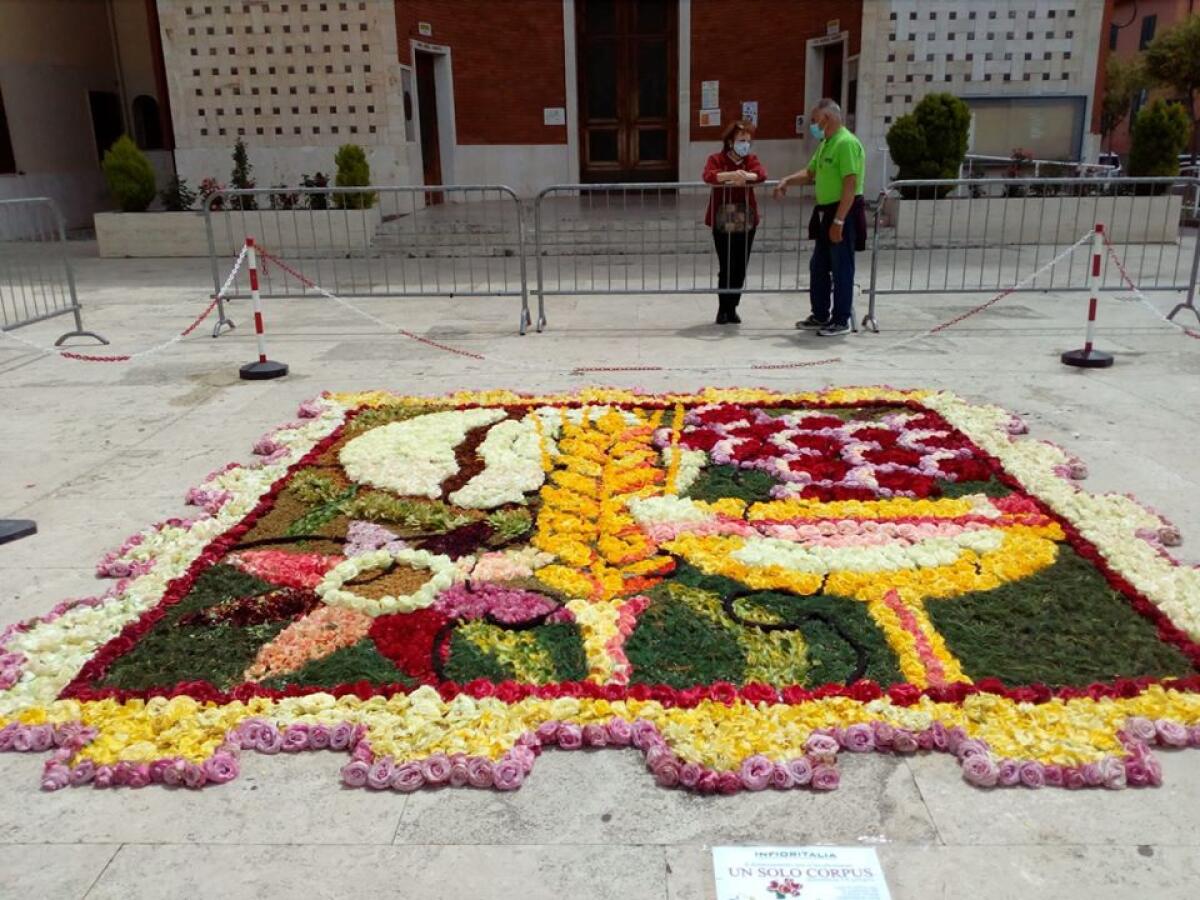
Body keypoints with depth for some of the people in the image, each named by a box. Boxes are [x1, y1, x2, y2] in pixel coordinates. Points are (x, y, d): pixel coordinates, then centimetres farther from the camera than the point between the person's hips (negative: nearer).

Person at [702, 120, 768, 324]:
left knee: (740, 268, 5)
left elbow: (761, 174, -11)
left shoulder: (751, 159, 9)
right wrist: (731, 174, -34)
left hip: (746, 222, 3)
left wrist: (745, 177, -30)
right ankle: (723, 309, 7)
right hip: (723, 223, -3)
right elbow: (708, 176, -20)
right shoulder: (716, 159, 0)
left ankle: (732, 308, 18)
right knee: (726, 268, -5)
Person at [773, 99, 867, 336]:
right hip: (826, 213, 10)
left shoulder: (846, 143, -17)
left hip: (844, 214, -10)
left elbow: (850, 186, -22)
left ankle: (841, 321, 7)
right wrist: (787, 181, 9)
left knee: (841, 269, -2)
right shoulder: (826, 144, 13)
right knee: (818, 267, 15)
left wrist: (839, 221, -25)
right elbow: (810, 173, 27)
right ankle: (820, 315, 26)